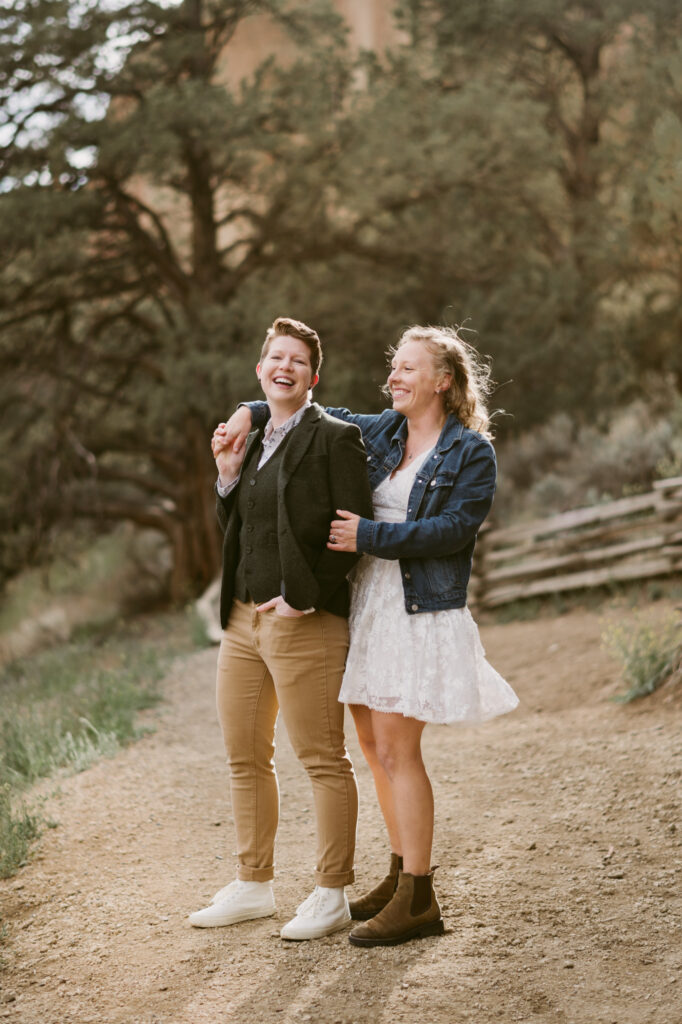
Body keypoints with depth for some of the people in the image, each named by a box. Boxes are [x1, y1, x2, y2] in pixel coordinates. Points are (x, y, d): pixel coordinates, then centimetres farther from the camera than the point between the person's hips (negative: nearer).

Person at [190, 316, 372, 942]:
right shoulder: (254, 442, 17)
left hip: (304, 622, -8)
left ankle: (332, 896, 9)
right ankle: (253, 886, 26)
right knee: (245, 759, 14)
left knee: (323, 761, -1)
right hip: (242, 620, 8)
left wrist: (303, 597, -16)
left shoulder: (335, 438, -7)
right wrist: (227, 476, 2)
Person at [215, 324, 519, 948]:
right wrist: (251, 412, 10)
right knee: (375, 745, 10)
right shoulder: (379, 431, 14)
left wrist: (370, 535, -17)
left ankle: (417, 901, -2)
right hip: (365, 604, 7)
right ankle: (402, 875, 23)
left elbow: (454, 528, -15)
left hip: (420, 611, -7)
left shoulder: (471, 451, -4)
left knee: (396, 748, -9)